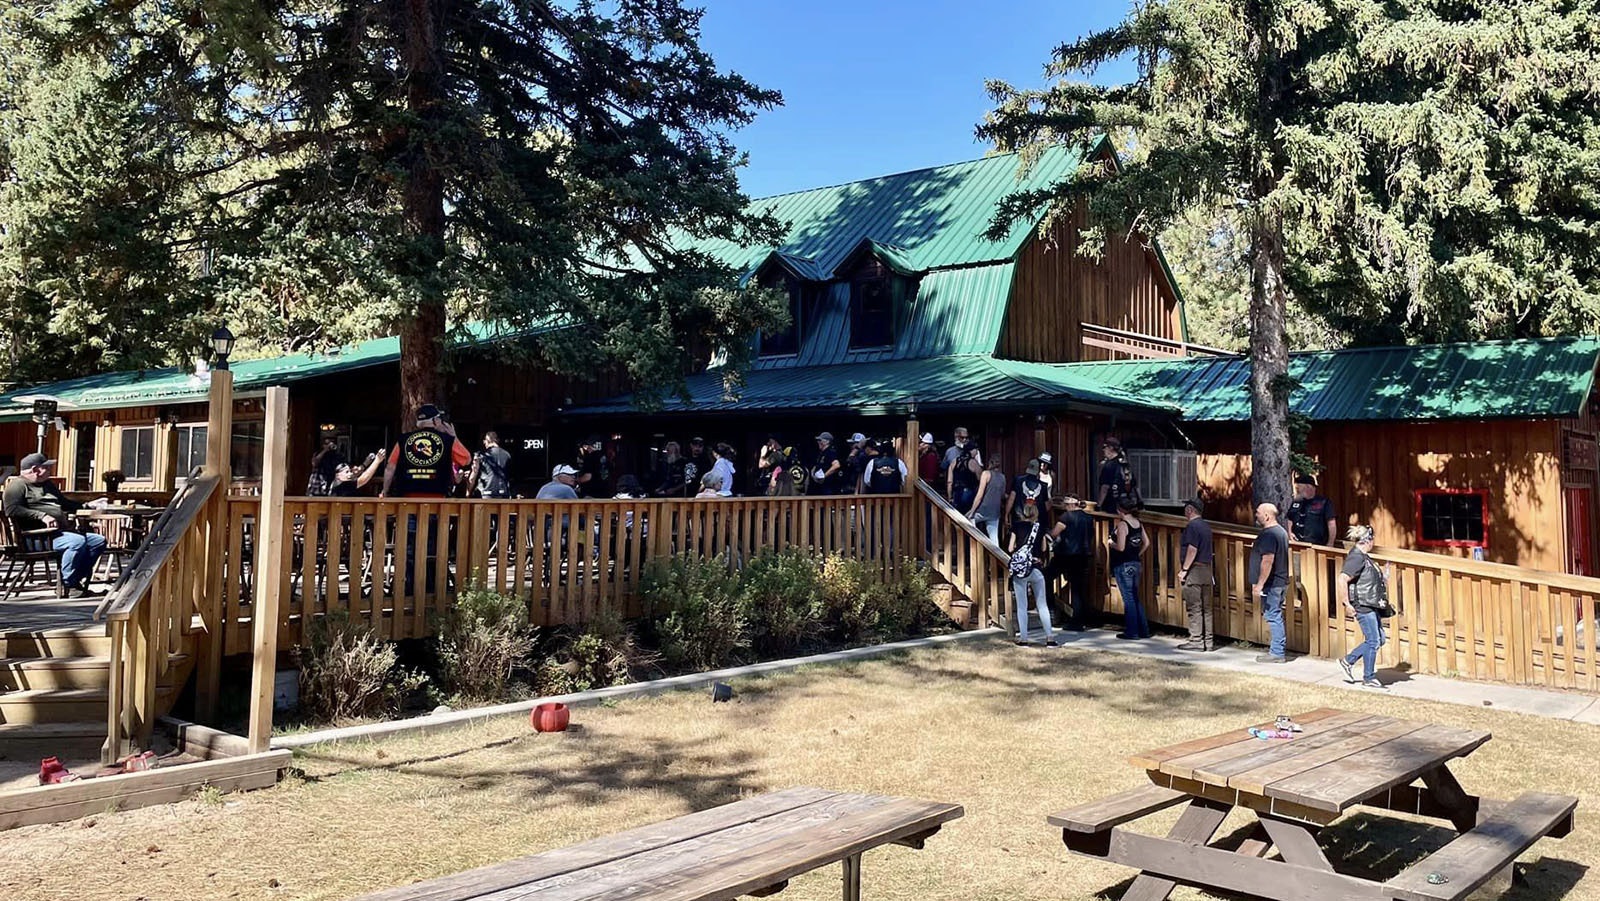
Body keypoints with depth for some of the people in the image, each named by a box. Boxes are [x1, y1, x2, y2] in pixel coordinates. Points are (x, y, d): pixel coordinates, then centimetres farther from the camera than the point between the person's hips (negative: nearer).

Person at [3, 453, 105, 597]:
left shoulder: (47, 484, 29)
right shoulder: (18, 485, -1)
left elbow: (65, 503, 40)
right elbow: (12, 510, -18)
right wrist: (42, 516, -25)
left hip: (59, 532, 10)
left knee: (99, 541, -2)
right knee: (77, 541, -33)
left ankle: (79, 581, -7)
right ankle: (68, 586, -21)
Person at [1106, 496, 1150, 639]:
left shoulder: (1122, 524, -15)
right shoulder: (1138, 523, 7)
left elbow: (1120, 547, -20)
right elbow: (1146, 543, 12)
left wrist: (1110, 543, -2)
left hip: (1123, 566, -8)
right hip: (1136, 564, 8)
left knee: (1128, 599, -1)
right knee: (1135, 598, 16)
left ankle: (1132, 632, 4)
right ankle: (1144, 630, 19)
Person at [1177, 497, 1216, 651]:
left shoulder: (1192, 526, -13)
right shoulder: (1206, 526, 15)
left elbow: (1192, 549, -20)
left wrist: (1184, 569, -16)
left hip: (1194, 570, -9)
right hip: (1207, 569, 9)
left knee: (1194, 608, -5)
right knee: (1206, 608, 9)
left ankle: (1196, 640, -5)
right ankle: (1207, 641, 12)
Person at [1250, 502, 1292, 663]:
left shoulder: (1269, 535, -19)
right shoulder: (1281, 531, 15)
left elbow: (1268, 561, -26)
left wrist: (1260, 584, -24)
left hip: (1271, 583, -11)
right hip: (1280, 581, 11)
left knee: (1273, 616, -6)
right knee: (1275, 615, 16)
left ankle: (1277, 653, -3)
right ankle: (1279, 649, 23)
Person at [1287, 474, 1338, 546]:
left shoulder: (1324, 502, -2)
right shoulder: (1295, 502, 12)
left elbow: (1331, 524, -5)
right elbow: (1290, 521, 21)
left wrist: (1330, 544, -9)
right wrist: (1290, 533, 4)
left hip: (1316, 545, -4)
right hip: (1297, 544, 4)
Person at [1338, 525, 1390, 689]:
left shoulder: (1364, 557, 13)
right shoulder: (1356, 558, -18)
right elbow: (1342, 580, -27)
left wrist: (1382, 581, 18)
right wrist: (1347, 604, -24)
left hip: (1371, 606, 10)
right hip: (1363, 606, -10)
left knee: (1379, 639, 14)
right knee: (1373, 640, -3)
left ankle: (1348, 660, 23)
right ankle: (1369, 679, 7)